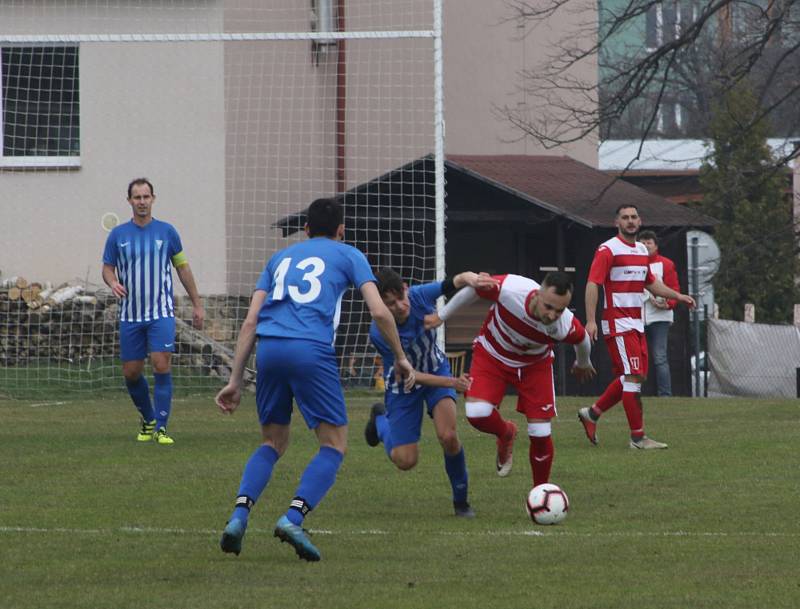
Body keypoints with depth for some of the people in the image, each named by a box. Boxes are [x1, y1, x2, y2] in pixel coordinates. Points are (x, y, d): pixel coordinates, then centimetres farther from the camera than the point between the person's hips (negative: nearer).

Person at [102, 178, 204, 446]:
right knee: (131, 373, 4)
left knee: (162, 366, -16)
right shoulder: (117, 235, 4)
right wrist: (113, 283, -14)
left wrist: (197, 304, 11)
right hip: (130, 315, 2)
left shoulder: (166, 231, 3)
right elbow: (107, 268, 10)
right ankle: (148, 420, 26)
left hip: (161, 313, -2)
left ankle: (161, 428, -12)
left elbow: (182, 267, 11)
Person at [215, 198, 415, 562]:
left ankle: (239, 515, -3)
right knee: (334, 446, 6)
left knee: (273, 443, 19)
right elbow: (379, 312, 5)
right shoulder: (348, 255, 17)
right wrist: (400, 358, 18)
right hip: (312, 350, -4)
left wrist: (235, 381, 19)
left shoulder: (280, 258, 27)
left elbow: (251, 321, 19)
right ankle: (293, 517, -15)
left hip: (268, 350, 4)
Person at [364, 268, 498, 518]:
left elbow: (456, 281, -27)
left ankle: (461, 500, 4)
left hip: (436, 369, 2)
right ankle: (380, 418, 36)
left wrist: (470, 278, -54)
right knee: (405, 460, 2)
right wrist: (452, 383, -32)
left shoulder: (420, 296, -27)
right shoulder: (379, 333, -33)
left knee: (448, 436, -20)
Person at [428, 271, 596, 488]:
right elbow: (473, 288, -16)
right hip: (492, 355, 0)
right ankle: (506, 434, 14)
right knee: (477, 414, -23)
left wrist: (582, 364, 16)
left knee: (541, 435, -6)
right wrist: (441, 315, -4)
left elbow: (583, 340, -7)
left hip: (535, 364, 0)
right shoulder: (508, 289, -39)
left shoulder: (566, 327, -33)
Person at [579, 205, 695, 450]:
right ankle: (638, 437, -8)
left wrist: (677, 296, 20)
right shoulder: (608, 250, -10)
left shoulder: (642, 250, 15)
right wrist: (590, 320, -23)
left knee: (632, 376, 11)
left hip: (636, 323, 9)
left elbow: (650, 282, 29)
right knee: (633, 375, -11)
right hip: (618, 323, -9)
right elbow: (593, 284, -15)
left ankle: (592, 413, 25)